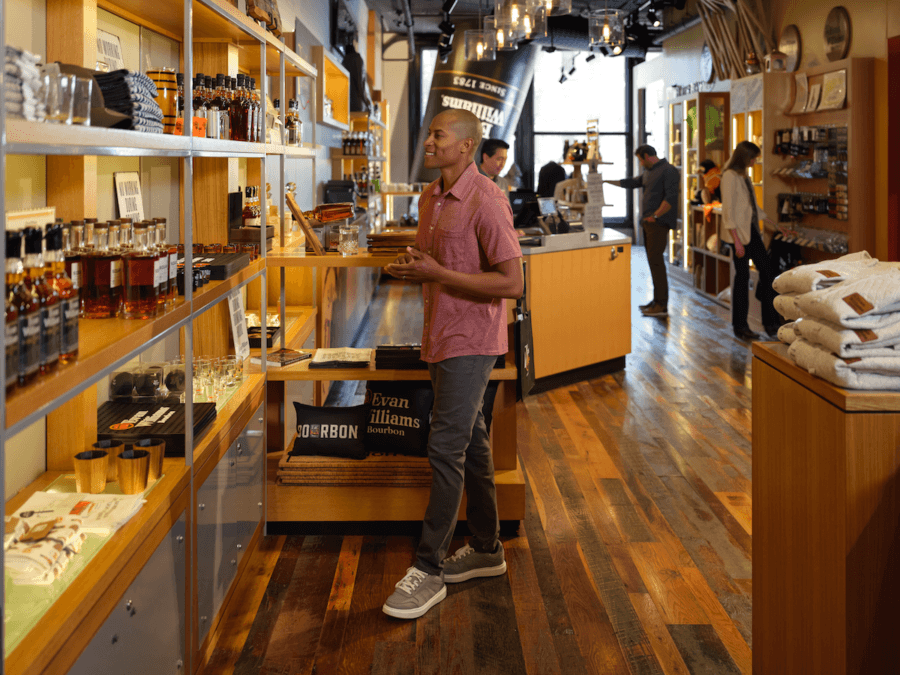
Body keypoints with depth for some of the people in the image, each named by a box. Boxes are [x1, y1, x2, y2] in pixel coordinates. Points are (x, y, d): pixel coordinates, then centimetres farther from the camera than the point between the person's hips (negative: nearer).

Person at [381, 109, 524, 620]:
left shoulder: (486, 201, -17)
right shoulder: (430, 198, 11)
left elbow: (512, 283, -20)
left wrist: (438, 274, -21)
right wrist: (410, 269, 2)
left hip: (472, 341, -9)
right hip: (441, 337, 9)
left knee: (447, 448, -11)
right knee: (471, 444, 15)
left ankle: (429, 570, -5)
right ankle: (487, 549, 27)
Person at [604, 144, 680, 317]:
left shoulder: (668, 171, -10)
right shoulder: (648, 172, 20)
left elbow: (670, 197, -19)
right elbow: (632, 183, 33)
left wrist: (655, 215, -21)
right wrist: (607, 182, 32)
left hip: (659, 223, -9)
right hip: (648, 222, 9)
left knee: (655, 259, -13)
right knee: (653, 260, 8)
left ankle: (662, 306, -14)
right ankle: (657, 301, 13)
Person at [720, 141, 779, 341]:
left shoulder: (743, 176, 14)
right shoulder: (730, 176, -13)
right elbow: (728, 211, -18)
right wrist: (736, 241, -21)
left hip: (752, 230, 9)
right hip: (738, 233, -9)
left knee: (766, 270, 7)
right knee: (742, 276, -3)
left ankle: (770, 322, 14)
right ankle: (740, 326, 8)